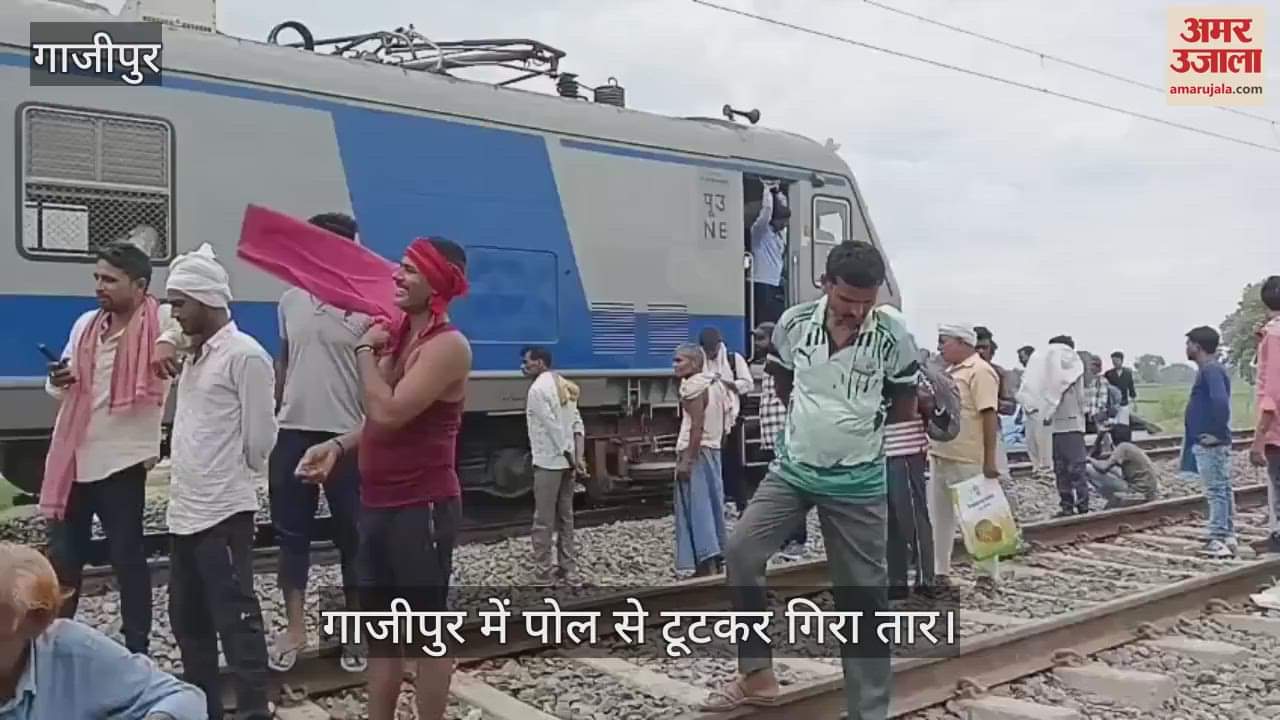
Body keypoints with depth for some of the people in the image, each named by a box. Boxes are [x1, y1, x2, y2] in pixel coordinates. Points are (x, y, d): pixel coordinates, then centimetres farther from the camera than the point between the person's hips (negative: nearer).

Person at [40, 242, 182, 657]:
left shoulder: (162, 324, -10)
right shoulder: (86, 324, 9)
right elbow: (60, 389, 19)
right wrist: (58, 381, -5)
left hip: (121, 461, -6)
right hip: (73, 459, 6)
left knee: (126, 557, 5)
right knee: (62, 556, 15)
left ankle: (137, 649, 18)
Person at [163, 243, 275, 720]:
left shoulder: (245, 355, -14)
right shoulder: (195, 354, 13)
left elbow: (260, 438, -13)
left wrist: (230, 479, 1)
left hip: (223, 512, -9)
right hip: (185, 510, 9)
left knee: (235, 618, -3)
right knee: (186, 617, 17)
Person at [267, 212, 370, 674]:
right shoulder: (290, 300, 7)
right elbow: (283, 362, 16)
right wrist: (274, 415, 16)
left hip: (347, 436, -5)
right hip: (293, 433, 5)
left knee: (352, 538, 6)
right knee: (291, 534, 10)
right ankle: (294, 628, 21)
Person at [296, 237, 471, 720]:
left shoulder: (448, 345, -16)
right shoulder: (399, 335, 11)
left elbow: (389, 412, -24)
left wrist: (365, 350, -10)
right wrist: (338, 446, 3)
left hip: (423, 507, -9)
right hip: (378, 504, 9)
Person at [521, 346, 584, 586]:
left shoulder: (537, 389, -14)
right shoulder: (562, 384, 12)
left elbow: (552, 425, -19)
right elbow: (577, 421, 9)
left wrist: (568, 453, -14)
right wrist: (576, 454, 5)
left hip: (548, 462, -8)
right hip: (566, 460, 8)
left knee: (543, 521, -2)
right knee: (565, 516, 14)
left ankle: (543, 575, 2)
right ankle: (568, 567, 20)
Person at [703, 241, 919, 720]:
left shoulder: (893, 337, -14)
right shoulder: (793, 323, -8)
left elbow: (905, 404, 3)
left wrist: (858, 428, 5)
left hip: (858, 481, -2)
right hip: (792, 468, 3)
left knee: (863, 596, 3)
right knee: (741, 552, -10)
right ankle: (757, 675, 3)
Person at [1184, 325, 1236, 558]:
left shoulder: (1211, 370, -15)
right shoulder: (1210, 369, 16)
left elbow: (1220, 401, -29)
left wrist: (1217, 432, -23)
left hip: (1210, 444, -10)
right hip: (1208, 443, 10)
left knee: (1216, 491, -6)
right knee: (1223, 490, 12)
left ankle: (1218, 540, -3)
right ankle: (1227, 539, 18)